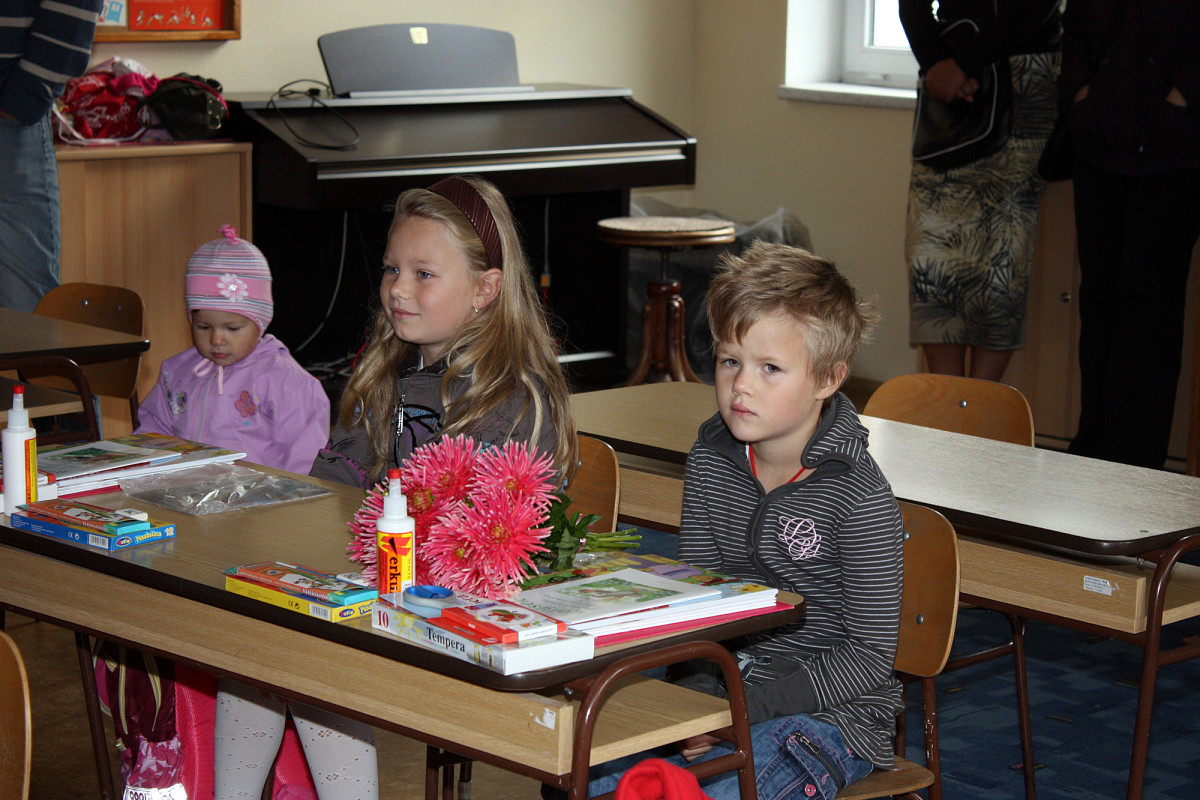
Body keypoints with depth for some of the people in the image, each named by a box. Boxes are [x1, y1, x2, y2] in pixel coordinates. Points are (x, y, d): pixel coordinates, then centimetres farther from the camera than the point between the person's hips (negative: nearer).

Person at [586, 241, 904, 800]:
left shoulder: (860, 499, -16)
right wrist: (698, 692, -10)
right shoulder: (709, 461, 3)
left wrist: (744, 709, -20)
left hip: (830, 713, -5)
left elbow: (870, 657, -14)